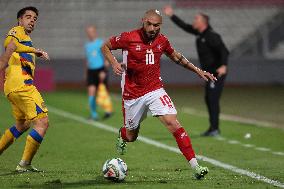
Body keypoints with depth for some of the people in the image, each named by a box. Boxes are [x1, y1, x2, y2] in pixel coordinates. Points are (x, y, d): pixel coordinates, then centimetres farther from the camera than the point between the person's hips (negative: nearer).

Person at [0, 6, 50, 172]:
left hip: (14, 88, 11)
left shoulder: (26, 37, 26)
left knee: (23, 124, 27)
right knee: (42, 123, -12)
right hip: (20, 85, -11)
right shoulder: (18, 31, -3)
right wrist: (35, 51, -33)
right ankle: (25, 164, -10)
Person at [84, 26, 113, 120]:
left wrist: (104, 71, -18)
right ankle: (94, 114, -3)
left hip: (100, 70, -4)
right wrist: (87, 72, 19)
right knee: (91, 91, -7)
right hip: (91, 70, 4)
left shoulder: (101, 43, -4)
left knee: (103, 91, -1)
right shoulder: (87, 45, 14)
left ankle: (108, 110, 15)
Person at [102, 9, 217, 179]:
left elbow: (176, 56, 19)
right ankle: (122, 134, 53)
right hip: (133, 94, -2)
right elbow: (105, 47, 1)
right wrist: (114, 63, -18)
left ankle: (195, 166, -22)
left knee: (172, 122, -18)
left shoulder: (162, 41, 0)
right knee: (131, 136, 11)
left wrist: (198, 71, 18)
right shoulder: (129, 38, -13)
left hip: (155, 90, 2)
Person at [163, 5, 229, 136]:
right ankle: (213, 129, 18)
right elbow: (185, 26, 21)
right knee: (209, 100, 12)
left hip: (217, 72, -10)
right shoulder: (200, 33, 9)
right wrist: (171, 16, 21)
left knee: (213, 99, -13)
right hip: (210, 73, 10)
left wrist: (223, 66, -41)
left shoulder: (211, 36, -18)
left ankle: (215, 128, -14)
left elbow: (224, 51, -27)